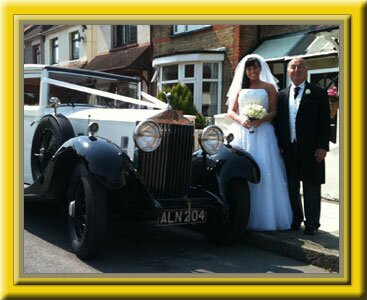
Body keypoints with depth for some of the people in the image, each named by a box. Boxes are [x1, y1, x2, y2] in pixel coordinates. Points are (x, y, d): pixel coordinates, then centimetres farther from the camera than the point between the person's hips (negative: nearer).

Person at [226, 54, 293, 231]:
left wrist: (262, 119, -14)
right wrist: (241, 120, -8)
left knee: (263, 171, -10)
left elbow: (273, 111, 5)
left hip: (262, 132, -2)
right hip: (241, 132, 2)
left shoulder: (269, 87, 12)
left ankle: (264, 216, -6)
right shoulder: (239, 88, 18)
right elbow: (231, 111, 12)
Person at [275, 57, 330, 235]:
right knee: (291, 187, 10)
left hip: (311, 150, -3)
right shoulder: (282, 95, 11)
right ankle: (295, 220, 23)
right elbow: (278, 122, 11)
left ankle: (311, 224, 15)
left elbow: (325, 122, -3)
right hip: (288, 150, 3)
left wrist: (322, 146, -10)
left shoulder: (319, 94, 1)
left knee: (311, 187, 5)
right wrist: (279, 145, 2)